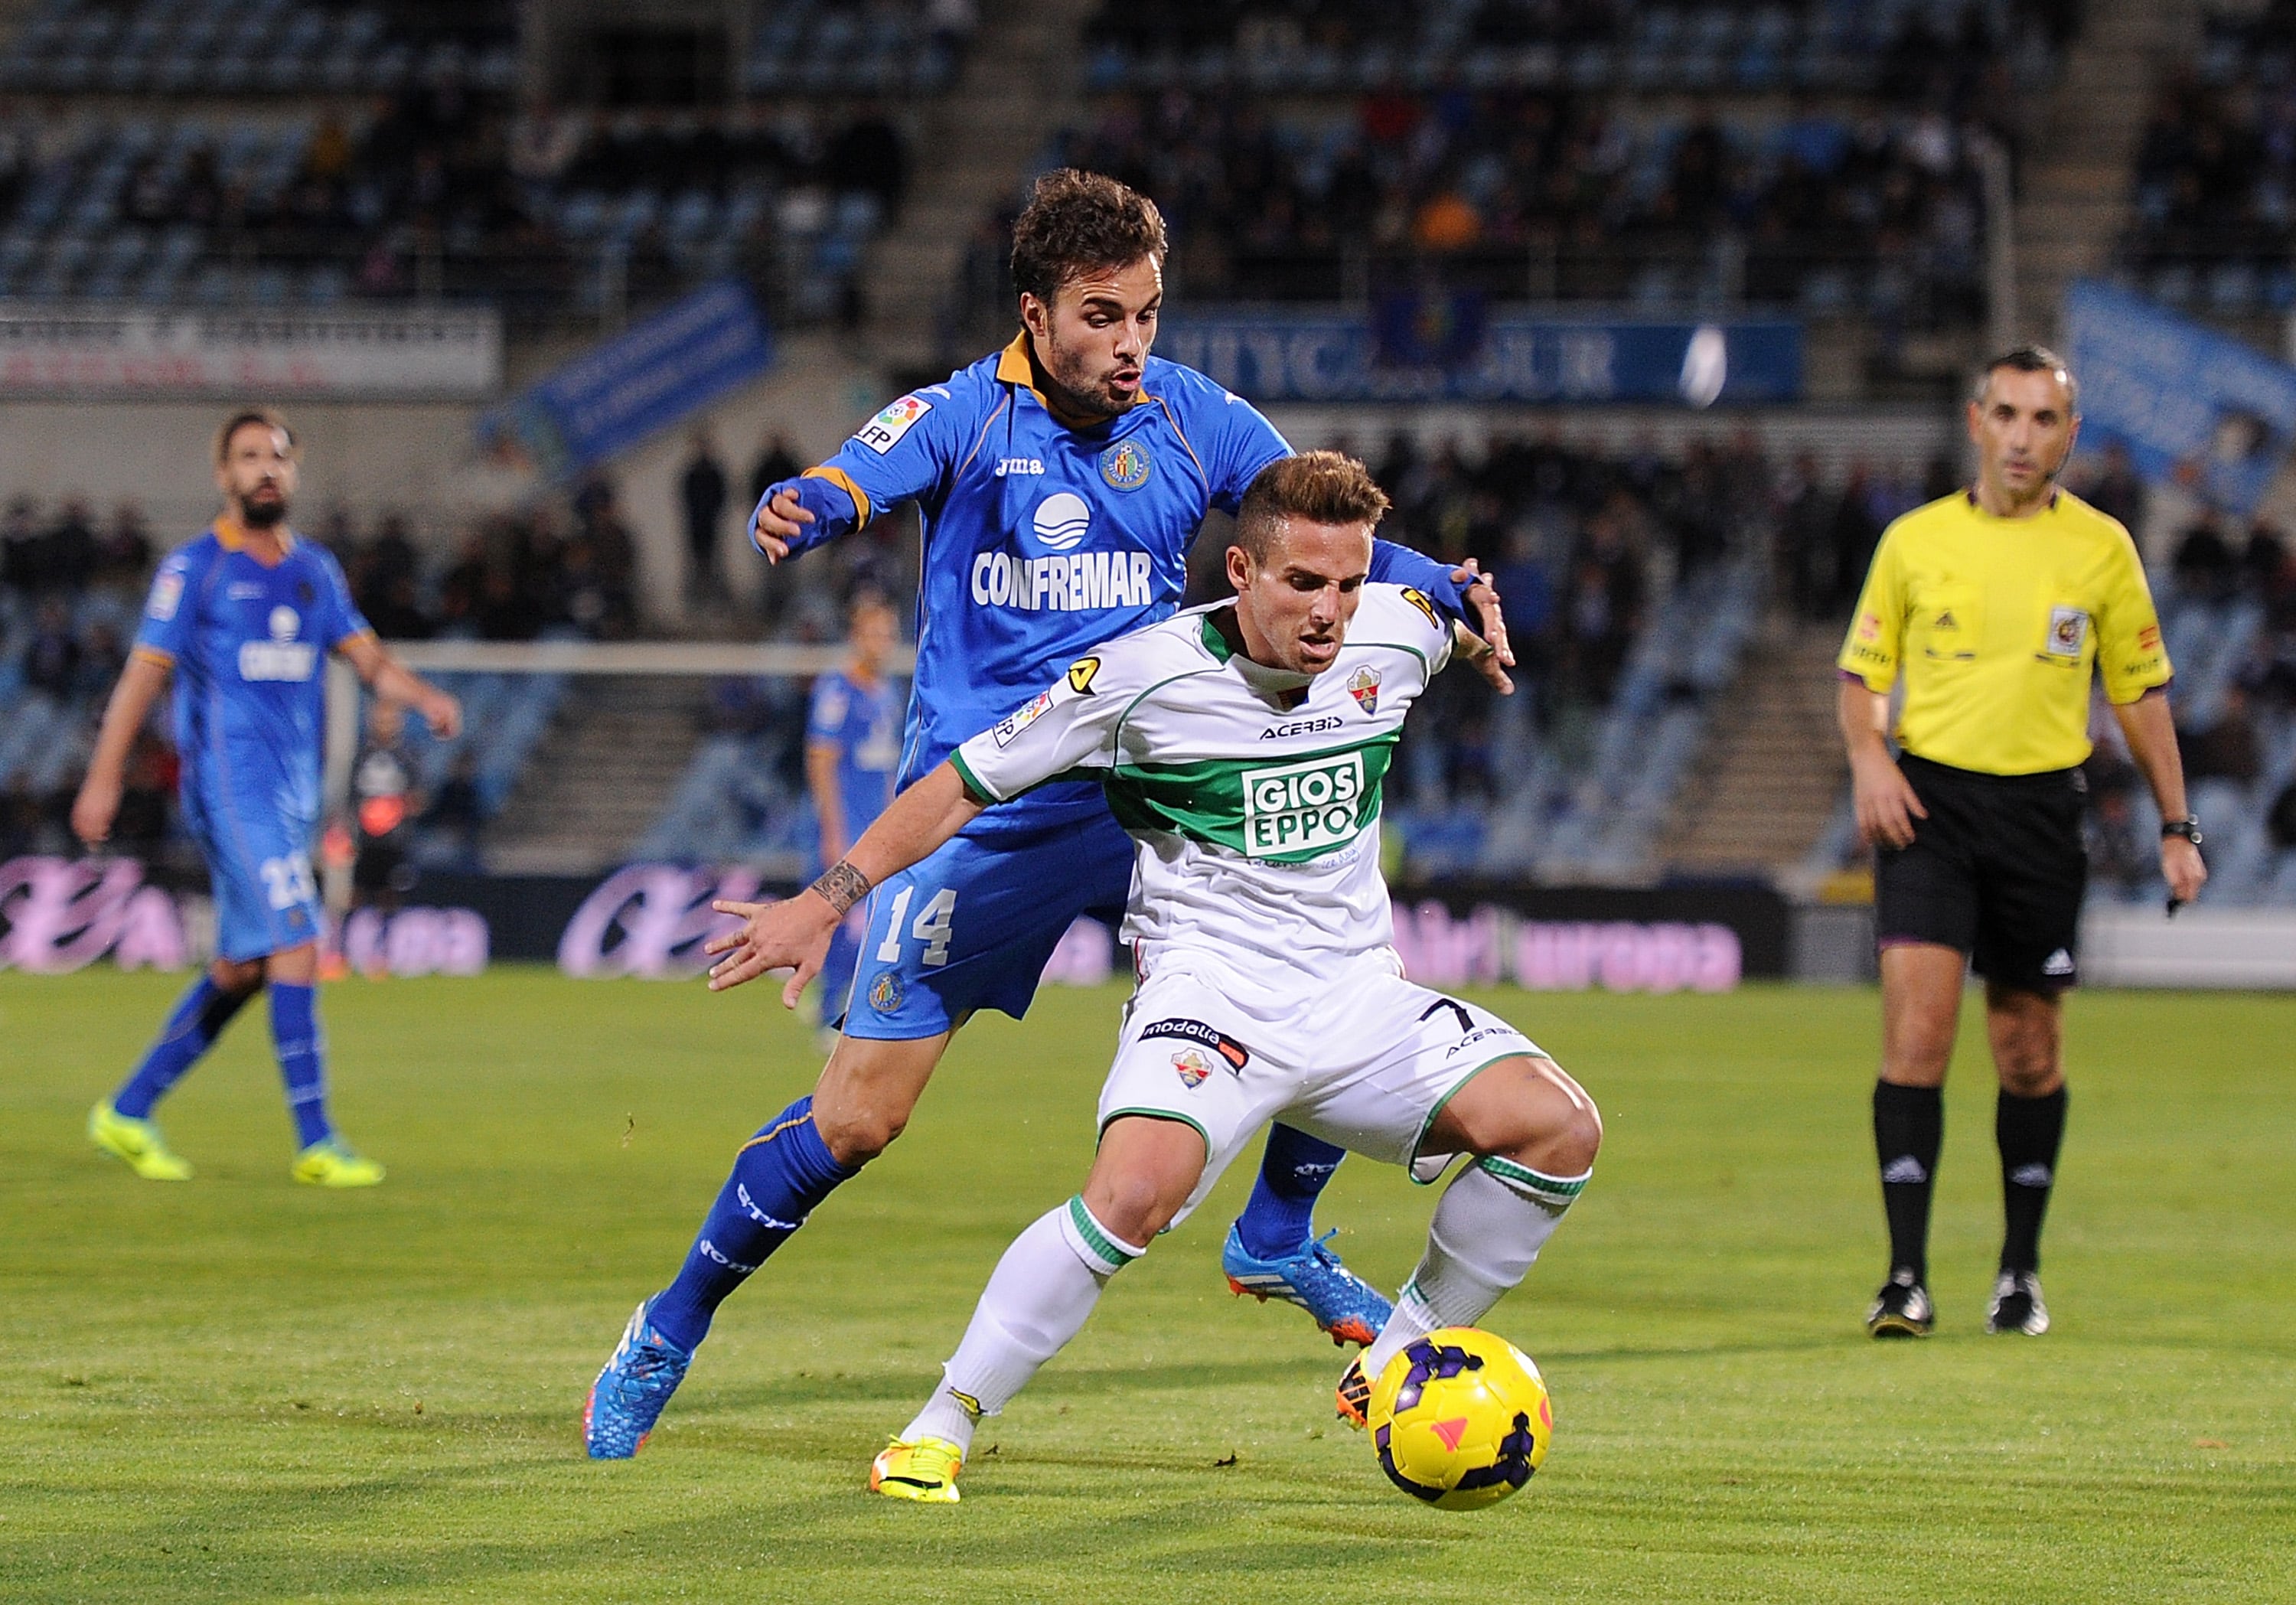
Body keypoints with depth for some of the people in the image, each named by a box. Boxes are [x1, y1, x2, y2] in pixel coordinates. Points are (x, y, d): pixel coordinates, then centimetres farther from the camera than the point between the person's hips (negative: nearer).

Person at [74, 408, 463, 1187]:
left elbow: (366, 654, 10)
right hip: (231, 790, -7)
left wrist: (425, 696, -10)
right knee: (296, 948, -16)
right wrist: (102, 780, -9)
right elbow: (144, 673, -5)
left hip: (293, 793, 7)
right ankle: (316, 1144, -16)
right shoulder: (195, 567, -4)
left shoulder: (314, 569, 15)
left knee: (240, 970, 11)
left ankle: (127, 1112, 23)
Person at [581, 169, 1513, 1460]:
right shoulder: (966, 417, -7)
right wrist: (795, 517, -48)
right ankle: (668, 1337, 14)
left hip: (1149, 794, 4)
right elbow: (841, 489, -23)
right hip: (978, 810, -3)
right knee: (855, 1120, -6)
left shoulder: (1194, 420, 1)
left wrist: (1449, 590, -15)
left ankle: (1278, 1243, 15)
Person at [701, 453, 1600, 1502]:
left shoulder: (1401, 638, -2)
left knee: (1558, 1128, -15)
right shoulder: (1147, 675, -14)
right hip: (1210, 984, -5)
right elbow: (967, 784, -5)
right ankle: (940, 1428, -17)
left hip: (1356, 993, 5)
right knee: (1136, 1190, -33)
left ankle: (1399, 1365, 6)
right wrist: (822, 903, -7)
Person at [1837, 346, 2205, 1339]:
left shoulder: (2101, 549, 5)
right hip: (1930, 800, -1)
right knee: (1916, 1025, -15)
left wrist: (2176, 826, 7)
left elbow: (2140, 691, 11)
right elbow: (1862, 671, 12)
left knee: (2029, 1049, 7)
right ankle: (1907, 1277, -13)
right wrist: (1867, 757, -8)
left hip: (2040, 809, 1)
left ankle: (2020, 1273, 22)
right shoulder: (1915, 541, 4)